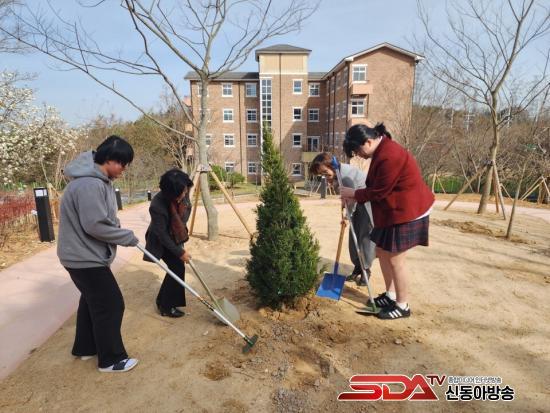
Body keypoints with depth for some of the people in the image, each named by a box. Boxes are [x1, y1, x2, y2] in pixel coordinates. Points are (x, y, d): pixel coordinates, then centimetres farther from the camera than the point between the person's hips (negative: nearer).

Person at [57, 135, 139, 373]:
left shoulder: (99, 180, 8)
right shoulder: (90, 184, -26)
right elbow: (95, 225, -29)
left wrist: (116, 225, 0)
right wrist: (128, 237, -18)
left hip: (86, 255, 11)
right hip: (85, 257, -11)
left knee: (92, 300, 23)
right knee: (110, 305, 0)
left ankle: (85, 348, 41)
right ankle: (111, 359, 15)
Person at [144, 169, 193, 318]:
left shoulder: (183, 193, -19)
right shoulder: (158, 205, -36)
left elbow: (187, 208, 5)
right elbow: (162, 234, -27)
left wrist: (182, 229, 2)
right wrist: (180, 252, -22)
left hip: (175, 236, 7)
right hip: (161, 241, -7)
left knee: (176, 267, 10)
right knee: (177, 268, -9)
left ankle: (162, 301, 30)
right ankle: (167, 307, 8)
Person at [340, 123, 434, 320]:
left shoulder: (389, 156, -26)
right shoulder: (382, 150, 8)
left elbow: (378, 192, -21)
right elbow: (377, 187, 12)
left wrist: (354, 194, -8)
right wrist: (354, 195, 1)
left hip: (407, 212, -10)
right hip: (392, 212, 10)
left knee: (395, 259, -1)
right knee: (382, 251, 15)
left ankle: (402, 305, 16)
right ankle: (390, 295, 30)